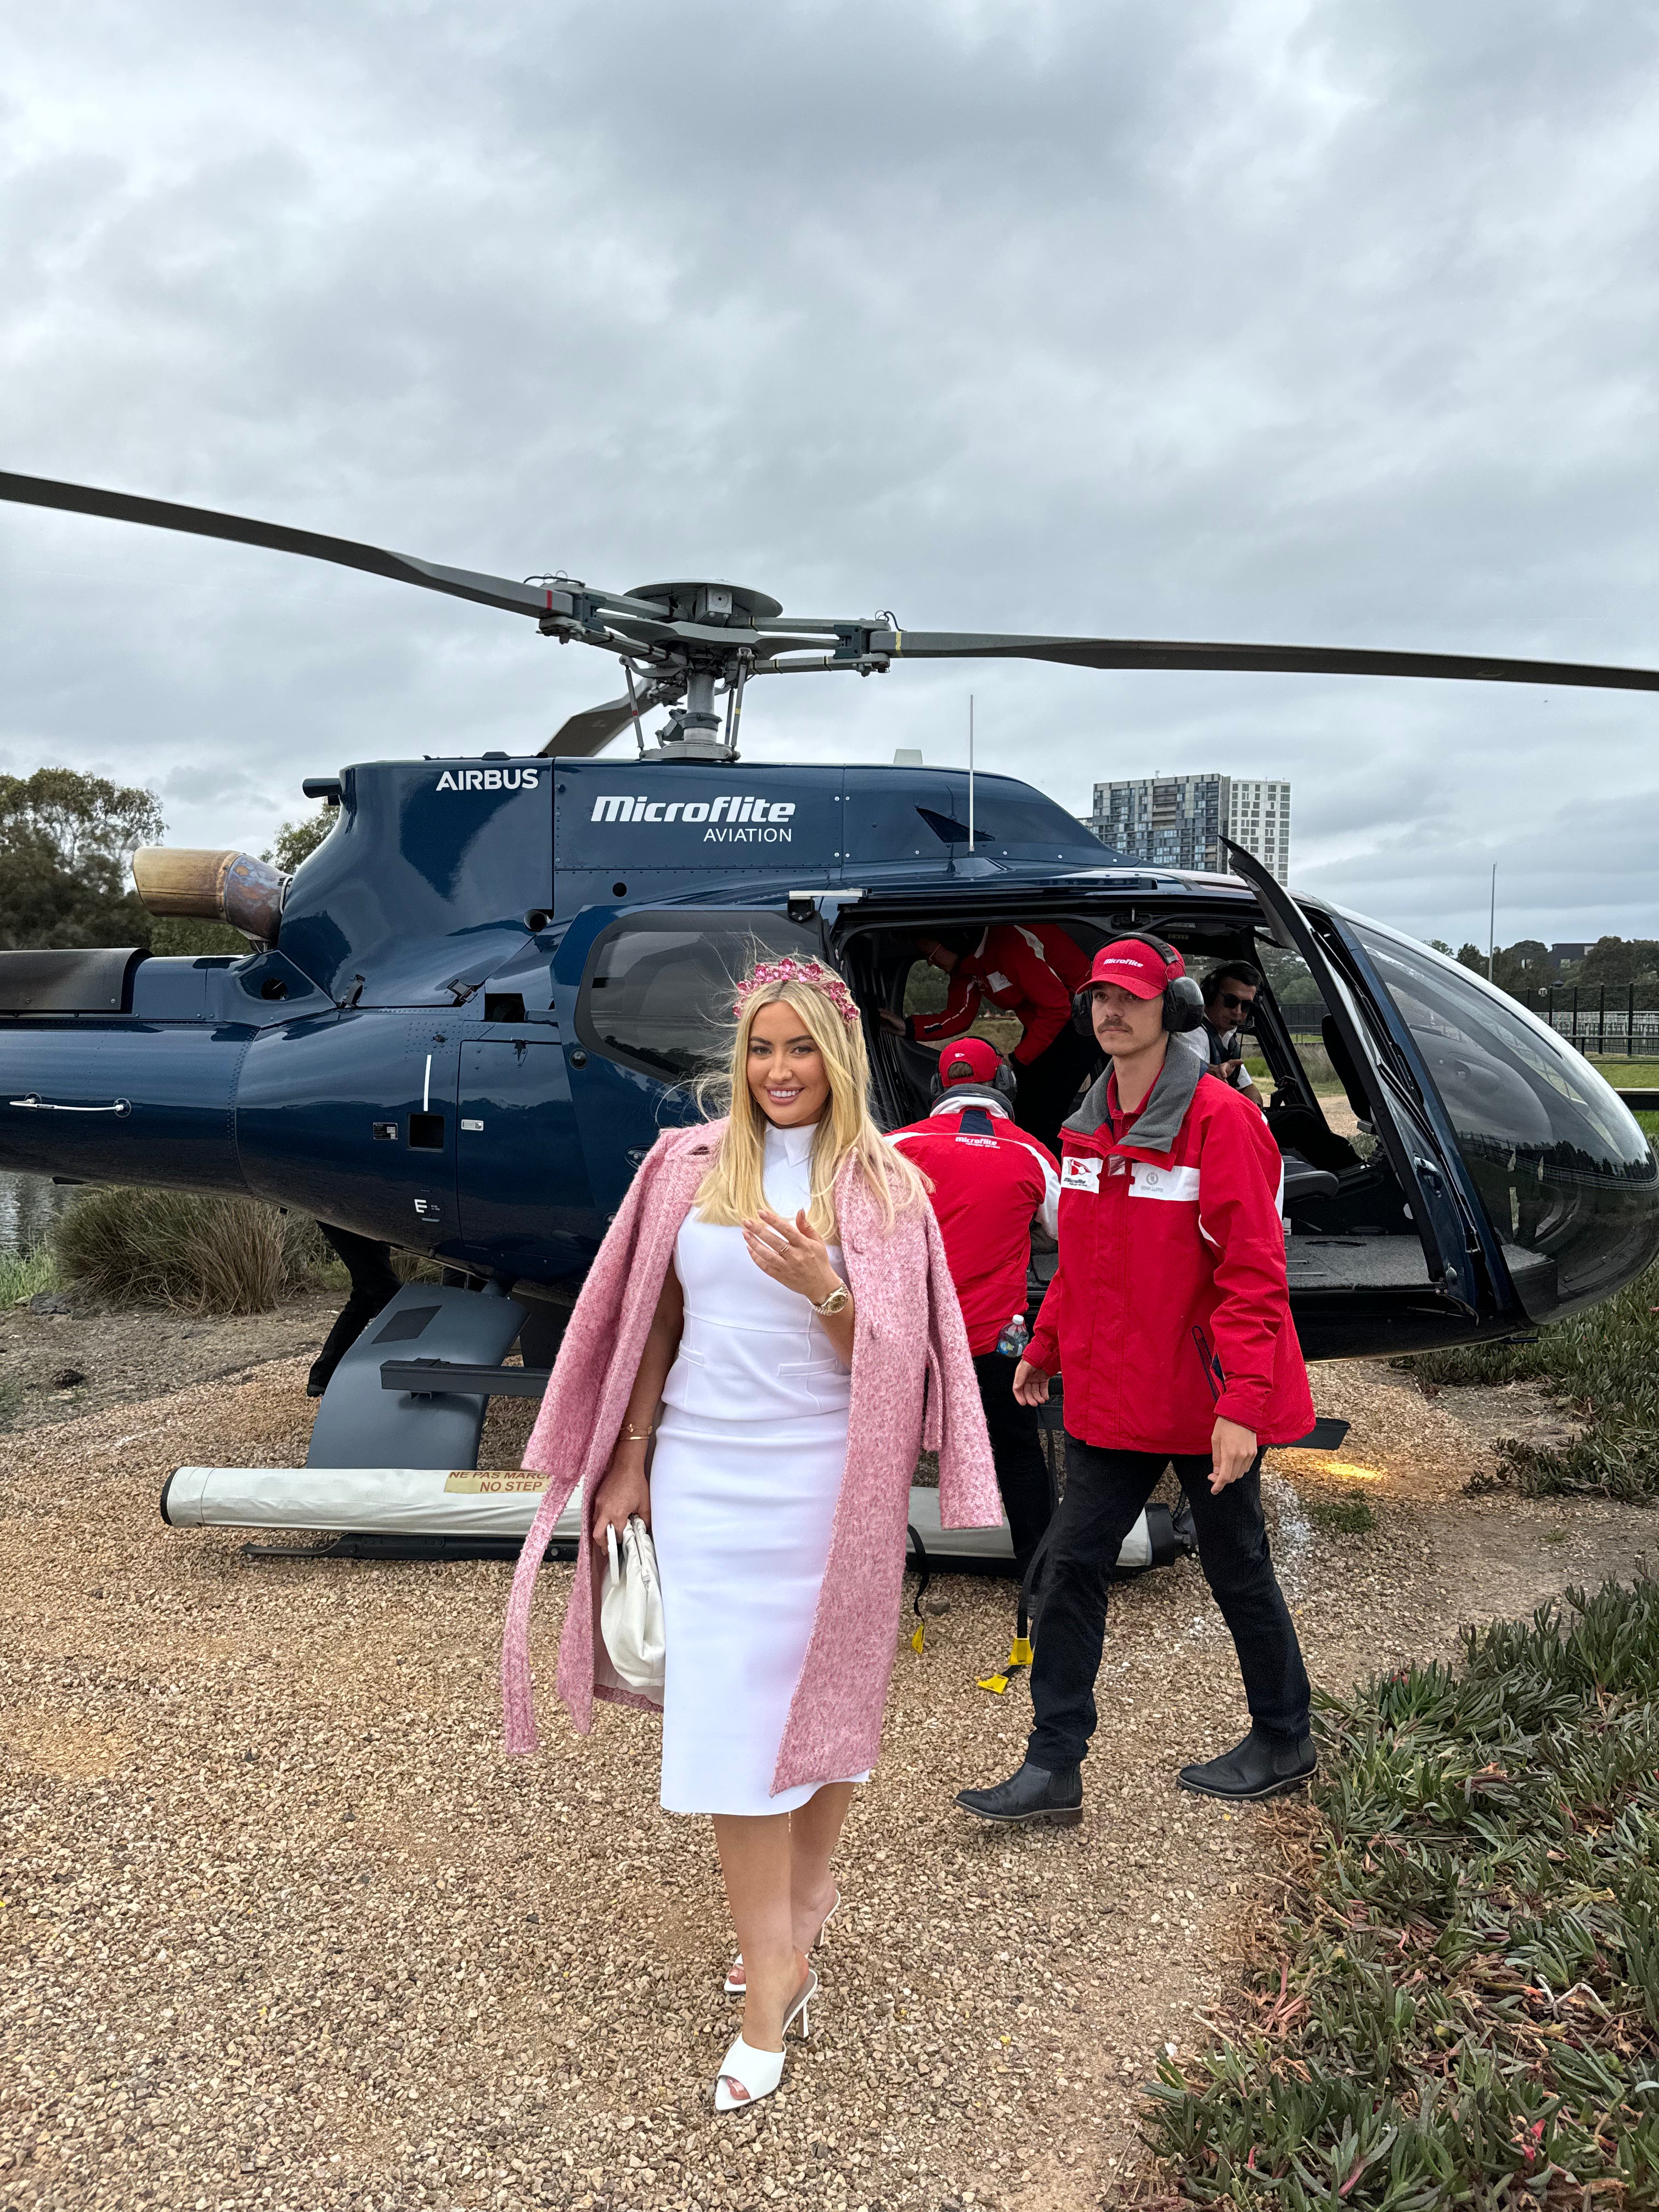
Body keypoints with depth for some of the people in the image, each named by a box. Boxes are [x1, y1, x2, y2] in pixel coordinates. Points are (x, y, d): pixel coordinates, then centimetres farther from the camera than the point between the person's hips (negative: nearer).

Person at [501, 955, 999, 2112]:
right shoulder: (690, 1165, 3)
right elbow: (655, 1322, 9)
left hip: (825, 1479, -1)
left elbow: (887, 1357, -6)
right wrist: (627, 1460, 8)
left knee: (822, 1690, 11)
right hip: (704, 1474, 2)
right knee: (728, 1709, 2)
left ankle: (804, 1898, 34)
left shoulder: (884, 1186, -2)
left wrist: (823, 1288, -25)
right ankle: (776, 1972, 15)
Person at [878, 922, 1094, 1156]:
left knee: (1044, 1117, -15)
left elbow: (1056, 1007, -25)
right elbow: (959, 1015, -1)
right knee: (1024, 1113, 6)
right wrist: (908, 1027, -17)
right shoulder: (965, 963, 0)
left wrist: (1018, 1060, -19)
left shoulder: (1013, 941, -28)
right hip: (1039, 1023, 9)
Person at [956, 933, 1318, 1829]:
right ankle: (1054, 1767, 15)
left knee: (1235, 1568, 11)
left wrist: (1242, 1405, -23)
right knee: (1073, 1565, 5)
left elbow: (1252, 1274, -19)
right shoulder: (1092, 1124, 7)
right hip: (1110, 1397, 7)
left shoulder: (1220, 1119, -16)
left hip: (1205, 1401, -6)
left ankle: (1283, 1741, 34)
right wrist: (1044, 1348, 17)